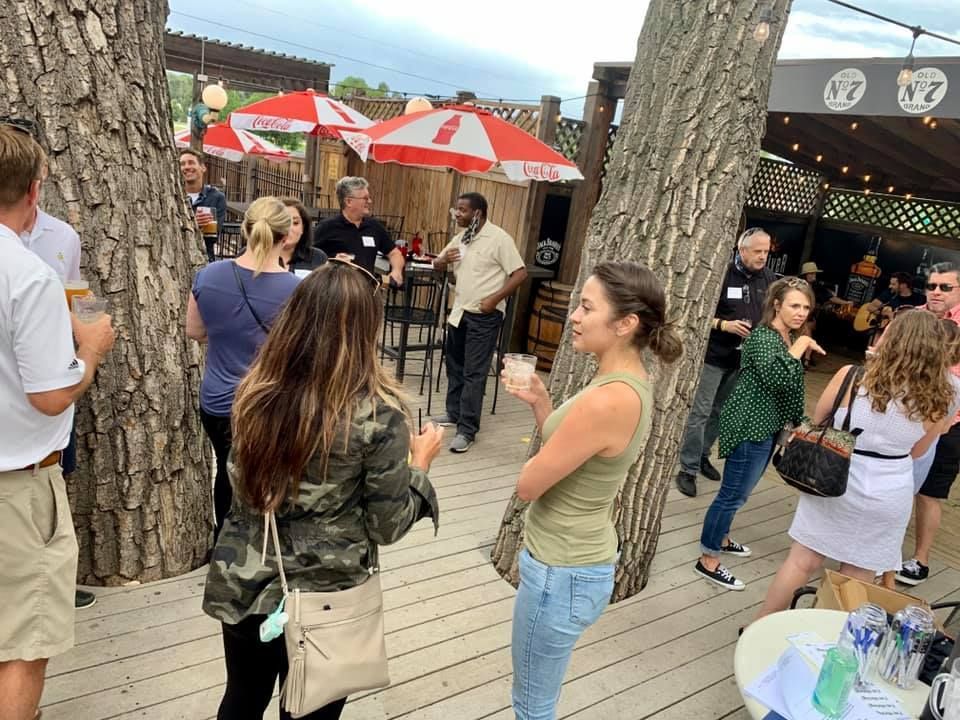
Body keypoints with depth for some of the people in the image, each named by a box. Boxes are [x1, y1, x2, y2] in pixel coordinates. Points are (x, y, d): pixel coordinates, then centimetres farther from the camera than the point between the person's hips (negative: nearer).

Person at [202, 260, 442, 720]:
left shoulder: (255, 390, -9)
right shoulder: (379, 413, -22)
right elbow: (387, 526, -14)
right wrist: (420, 463, 1)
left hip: (243, 587, 4)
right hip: (324, 599, -3)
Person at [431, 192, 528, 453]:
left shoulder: (499, 238, -13)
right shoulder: (461, 237, 10)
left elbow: (520, 274, -17)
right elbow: (437, 265, 17)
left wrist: (494, 299, -20)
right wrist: (444, 259, -7)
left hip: (484, 316, -8)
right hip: (459, 311, 8)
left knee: (474, 372, -6)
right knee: (454, 365, 17)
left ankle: (467, 430, -2)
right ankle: (454, 413, 34)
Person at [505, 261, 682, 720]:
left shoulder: (609, 399, -31)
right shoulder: (630, 382, 0)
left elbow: (529, 484, -22)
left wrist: (534, 464, -2)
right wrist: (539, 402, 1)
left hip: (561, 572, -9)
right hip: (580, 558, 9)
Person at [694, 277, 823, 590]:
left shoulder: (790, 339, 11)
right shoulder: (762, 337, -18)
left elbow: (790, 389, 20)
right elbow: (777, 378, -36)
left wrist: (800, 423, 16)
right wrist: (800, 347, -23)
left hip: (767, 427, 9)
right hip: (749, 427, -9)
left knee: (738, 492, 21)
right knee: (733, 494, -3)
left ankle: (720, 538, 39)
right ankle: (708, 560, 6)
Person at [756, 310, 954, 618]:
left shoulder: (852, 376, -17)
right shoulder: (937, 402, -11)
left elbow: (817, 419, -2)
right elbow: (916, 452, 4)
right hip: (888, 498, 1)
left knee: (802, 563, 14)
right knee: (857, 580, 16)